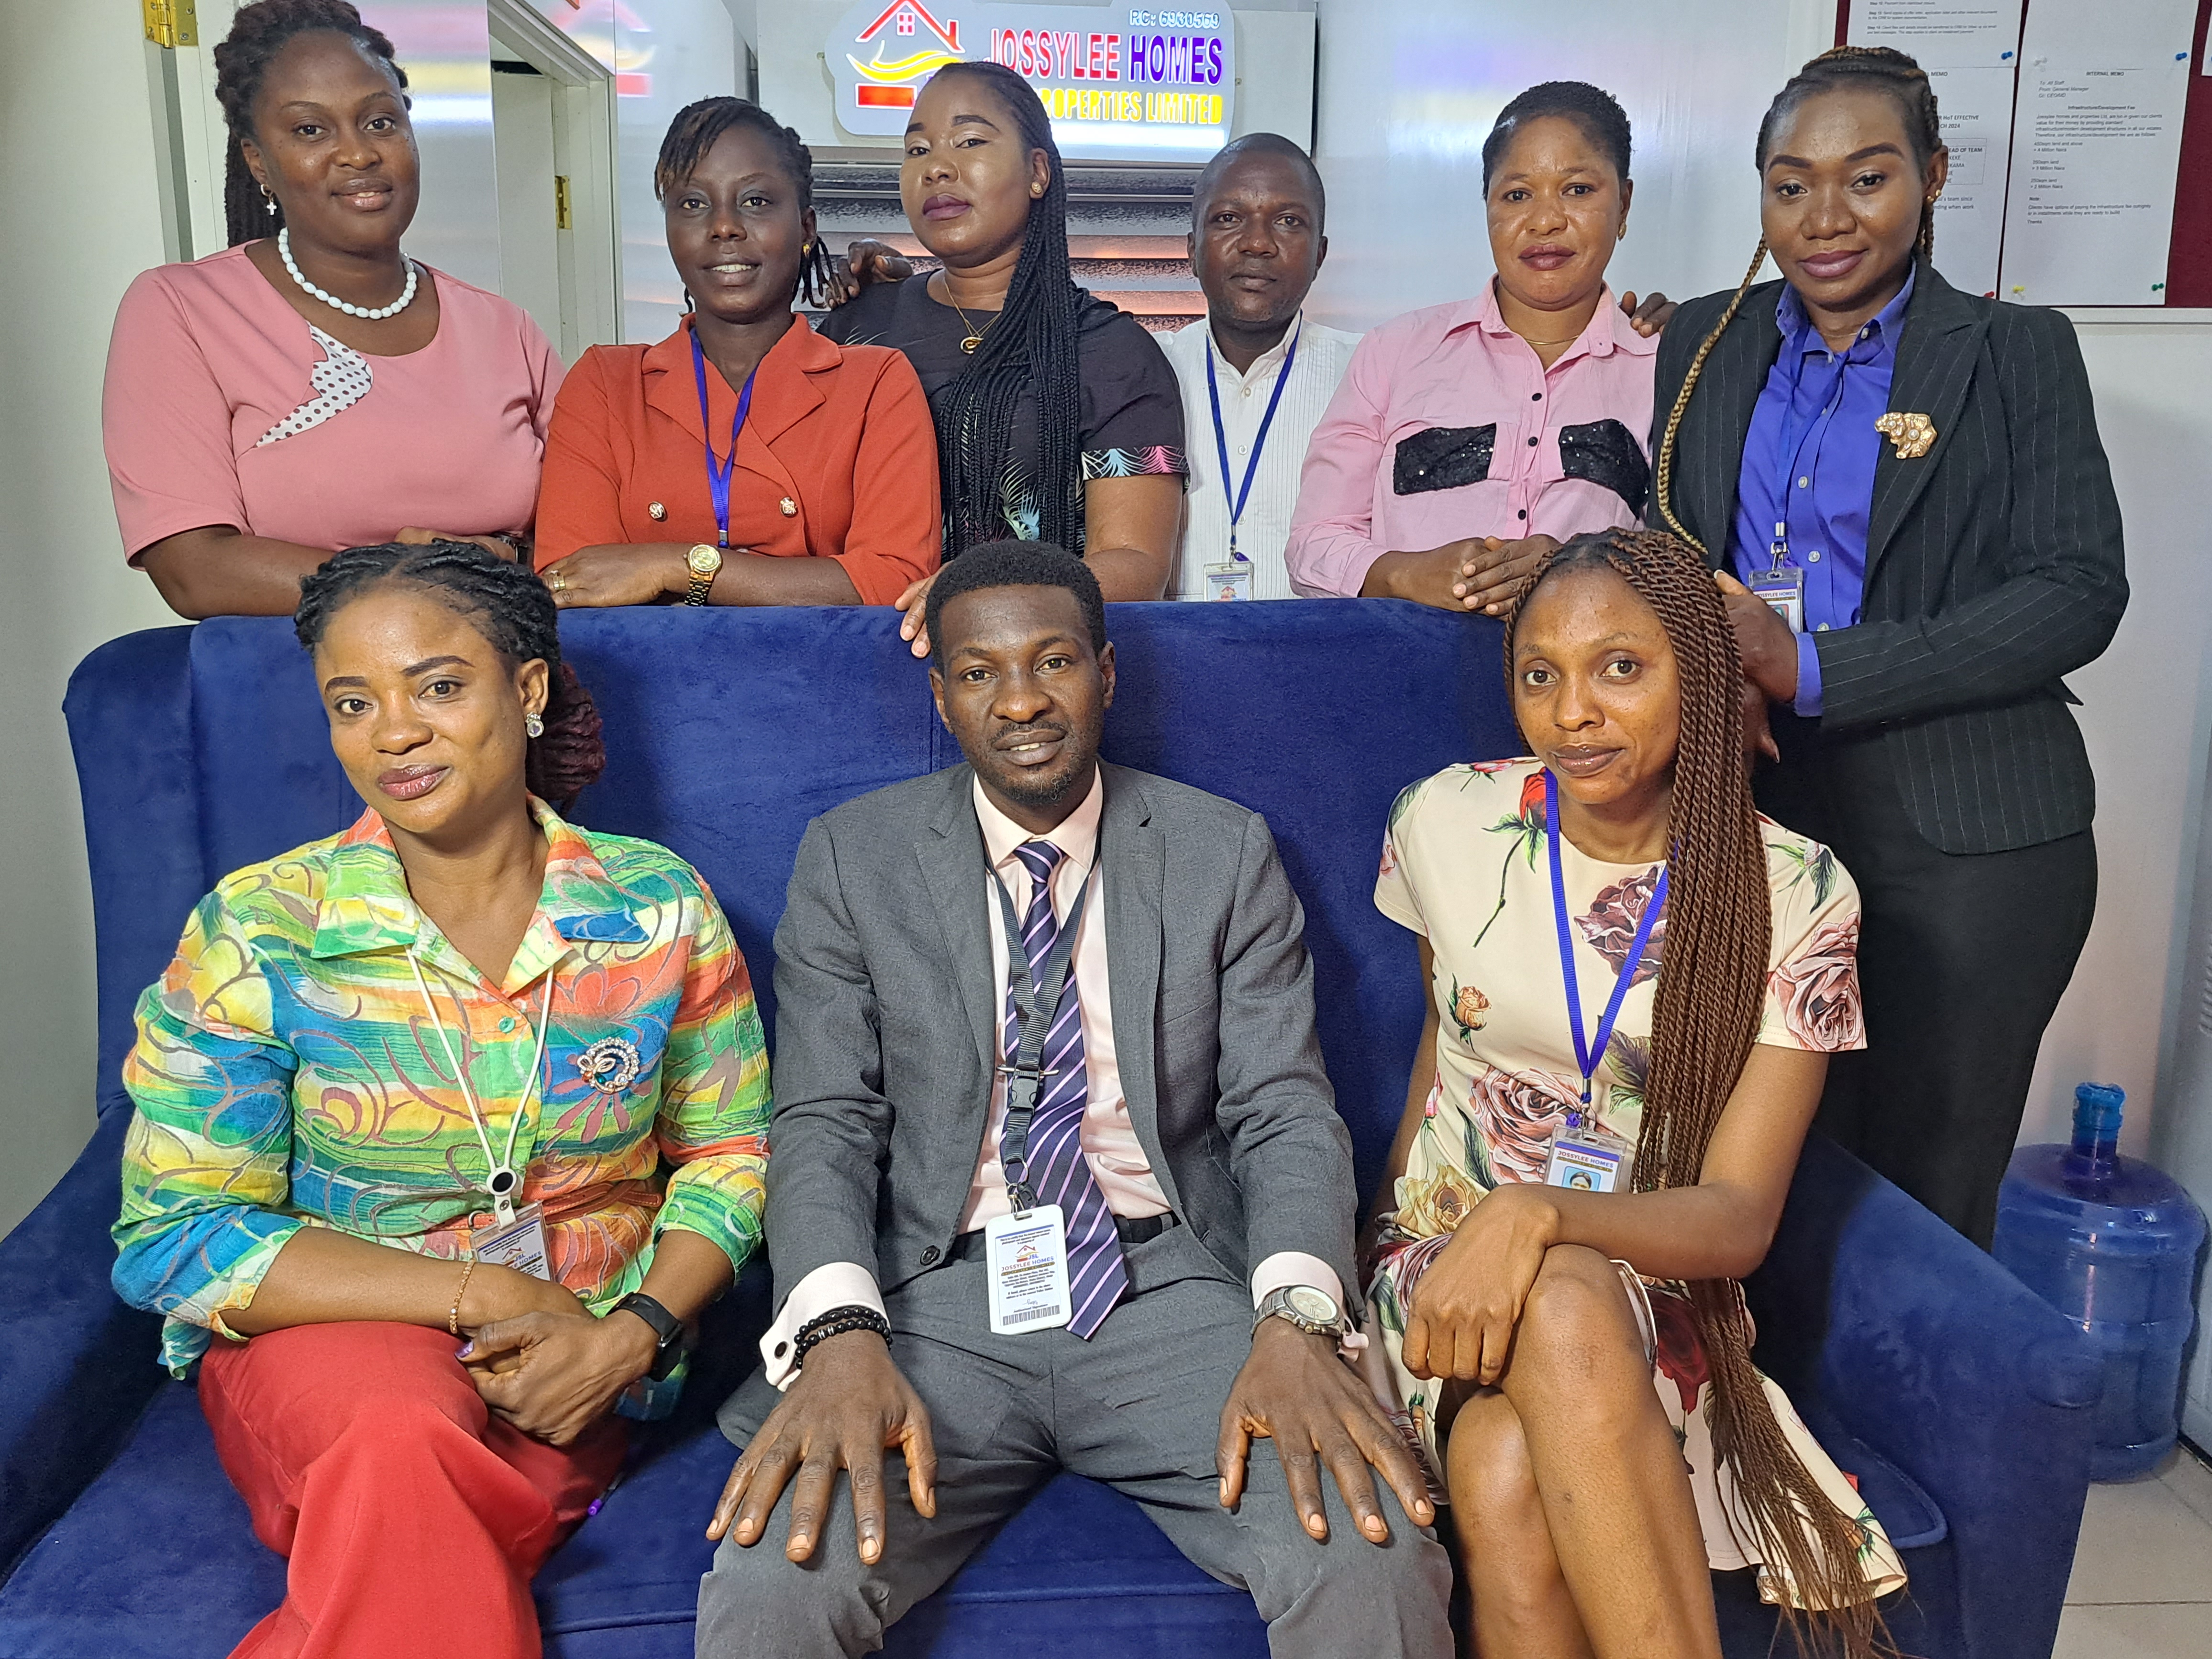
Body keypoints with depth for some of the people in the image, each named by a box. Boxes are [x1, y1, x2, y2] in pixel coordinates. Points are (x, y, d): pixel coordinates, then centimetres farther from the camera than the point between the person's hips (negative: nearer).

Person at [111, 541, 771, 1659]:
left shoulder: (659, 909, -3)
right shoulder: (258, 930, -7)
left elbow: (729, 1157, 6)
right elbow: (171, 1241, -8)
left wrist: (633, 1334, -14)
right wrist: (483, 1293, -16)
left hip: (577, 1367, 1)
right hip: (331, 1336, 0)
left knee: (409, 1519, -31)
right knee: (408, 1442, -34)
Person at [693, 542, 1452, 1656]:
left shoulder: (1225, 854, 7)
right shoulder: (853, 859, 6)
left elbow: (1285, 1113, 1)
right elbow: (824, 1124, 0)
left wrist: (1296, 1321, -19)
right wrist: (840, 1336, -20)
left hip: (1170, 1285, 1)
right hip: (935, 1300, 0)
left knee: (1376, 1569, -26)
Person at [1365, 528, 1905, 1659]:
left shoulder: (1796, 895, -7)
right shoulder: (1445, 823, -1)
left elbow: (1738, 1218, -11)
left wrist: (1540, 1213, -30)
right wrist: (1400, 1234, 7)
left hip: (1655, 1284, -1)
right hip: (1444, 1253, 2)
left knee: (1511, 1472, -37)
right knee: (1565, 1309, -36)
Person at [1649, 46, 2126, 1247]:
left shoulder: (2017, 355, 1)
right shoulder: (1704, 346, 11)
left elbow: (2080, 591, -8)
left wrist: (1814, 671, -18)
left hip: (1966, 834, -2)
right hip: (1750, 812, 3)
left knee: (1923, 1198, 6)